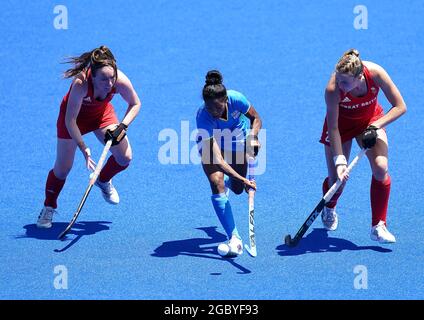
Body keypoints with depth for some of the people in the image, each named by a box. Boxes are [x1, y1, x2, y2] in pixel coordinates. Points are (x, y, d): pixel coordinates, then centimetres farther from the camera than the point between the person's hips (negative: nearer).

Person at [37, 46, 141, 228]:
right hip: (73, 115, -3)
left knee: (125, 157, -7)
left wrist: (122, 126, -26)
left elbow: (135, 104, -11)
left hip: (102, 113, 3)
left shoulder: (120, 81, -32)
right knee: (62, 168, -2)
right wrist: (83, 149, -41)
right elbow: (70, 120, -35)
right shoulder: (81, 84, -42)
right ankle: (48, 208, 24)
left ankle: (103, 181, 27)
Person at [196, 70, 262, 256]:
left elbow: (255, 118, -10)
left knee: (237, 189, 8)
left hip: (238, 142, 3)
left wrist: (253, 137, -32)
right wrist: (242, 179, -52)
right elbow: (217, 159, -42)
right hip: (212, 145, -3)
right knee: (217, 184, -23)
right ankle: (235, 240, -25)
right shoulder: (203, 117, -39)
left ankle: (229, 182, 51)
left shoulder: (236, 99, -33)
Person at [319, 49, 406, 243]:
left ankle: (378, 227, -7)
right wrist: (340, 161, -34)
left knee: (381, 168, -19)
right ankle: (329, 210, 37)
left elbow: (400, 107, -22)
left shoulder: (375, 73, -34)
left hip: (370, 120, 1)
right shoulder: (333, 89, -37)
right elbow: (333, 128, -29)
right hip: (341, 123, -1)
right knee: (336, 178, -1)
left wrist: (376, 126, -31)